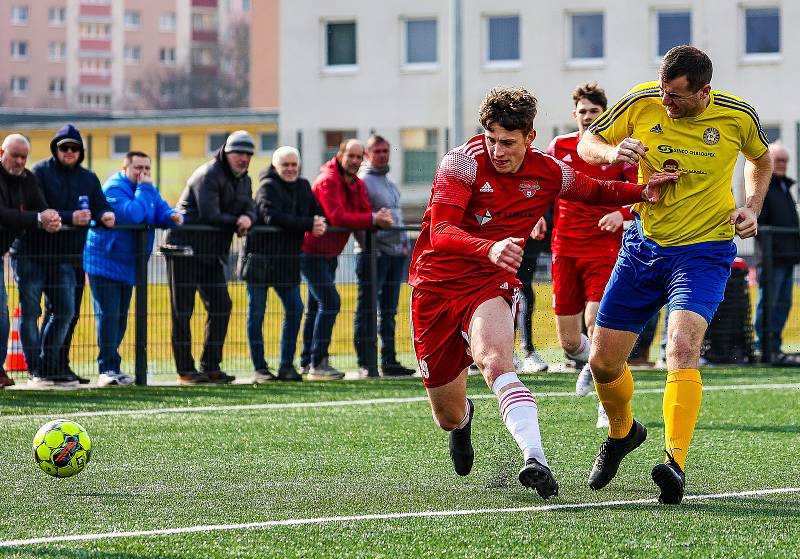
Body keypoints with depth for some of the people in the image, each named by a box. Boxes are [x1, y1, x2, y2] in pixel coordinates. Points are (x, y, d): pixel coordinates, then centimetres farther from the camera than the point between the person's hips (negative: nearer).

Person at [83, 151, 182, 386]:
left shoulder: (148, 190, 11)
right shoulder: (114, 188, -17)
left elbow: (162, 212, 4)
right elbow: (132, 214, -31)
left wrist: (173, 217, -18)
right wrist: (144, 189, -24)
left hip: (128, 265, 8)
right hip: (104, 263, -8)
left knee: (120, 316, 11)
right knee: (108, 314, -12)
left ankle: (111, 367, 19)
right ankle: (108, 369, -13)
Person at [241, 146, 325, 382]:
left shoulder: (303, 186, 10)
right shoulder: (268, 187, -12)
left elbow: (318, 212, 9)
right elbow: (273, 217, -26)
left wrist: (319, 224, -14)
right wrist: (309, 225, -27)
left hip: (287, 260, 7)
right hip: (260, 257, -7)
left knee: (295, 309, 3)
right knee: (256, 313, -1)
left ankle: (286, 365, 9)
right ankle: (260, 368, 3)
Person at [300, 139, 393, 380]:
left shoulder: (357, 184, 9)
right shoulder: (328, 181, -19)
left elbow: (365, 214, 0)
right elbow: (338, 217, -29)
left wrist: (380, 219, -24)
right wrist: (373, 220, -30)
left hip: (329, 254, 9)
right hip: (312, 252, -9)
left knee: (316, 307, 13)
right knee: (330, 301, -17)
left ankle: (307, 362, 20)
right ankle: (318, 363, -17)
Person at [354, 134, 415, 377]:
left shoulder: (391, 182, 20)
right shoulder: (362, 181, -6)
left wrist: (404, 243, 14)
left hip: (396, 253, 8)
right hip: (374, 253, -8)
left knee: (388, 310, 11)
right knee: (367, 309, -5)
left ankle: (389, 361, 14)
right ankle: (365, 364, -5)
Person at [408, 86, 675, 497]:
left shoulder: (548, 173, -2)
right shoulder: (462, 163, -16)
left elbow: (595, 191, 19)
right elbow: (440, 233, -28)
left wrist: (641, 193, -1)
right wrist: (489, 249, -47)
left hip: (490, 286, 1)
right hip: (436, 288, -1)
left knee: (496, 362, -34)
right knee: (447, 415, 7)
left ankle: (535, 459, -49)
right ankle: (463, 420, 47)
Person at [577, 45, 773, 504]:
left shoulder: (737, 116, -9)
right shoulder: (641, 104, -9)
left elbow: (760, 158, 13)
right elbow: (587, 143, 2)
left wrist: (751, 207, -3)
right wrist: (612, 152, -20)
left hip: (704, 251, -3)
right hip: (644, 246, 3)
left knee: (682, 350, -27)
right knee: (603, 360, 5)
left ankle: (676, 466, -33)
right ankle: (622, 432, 37)